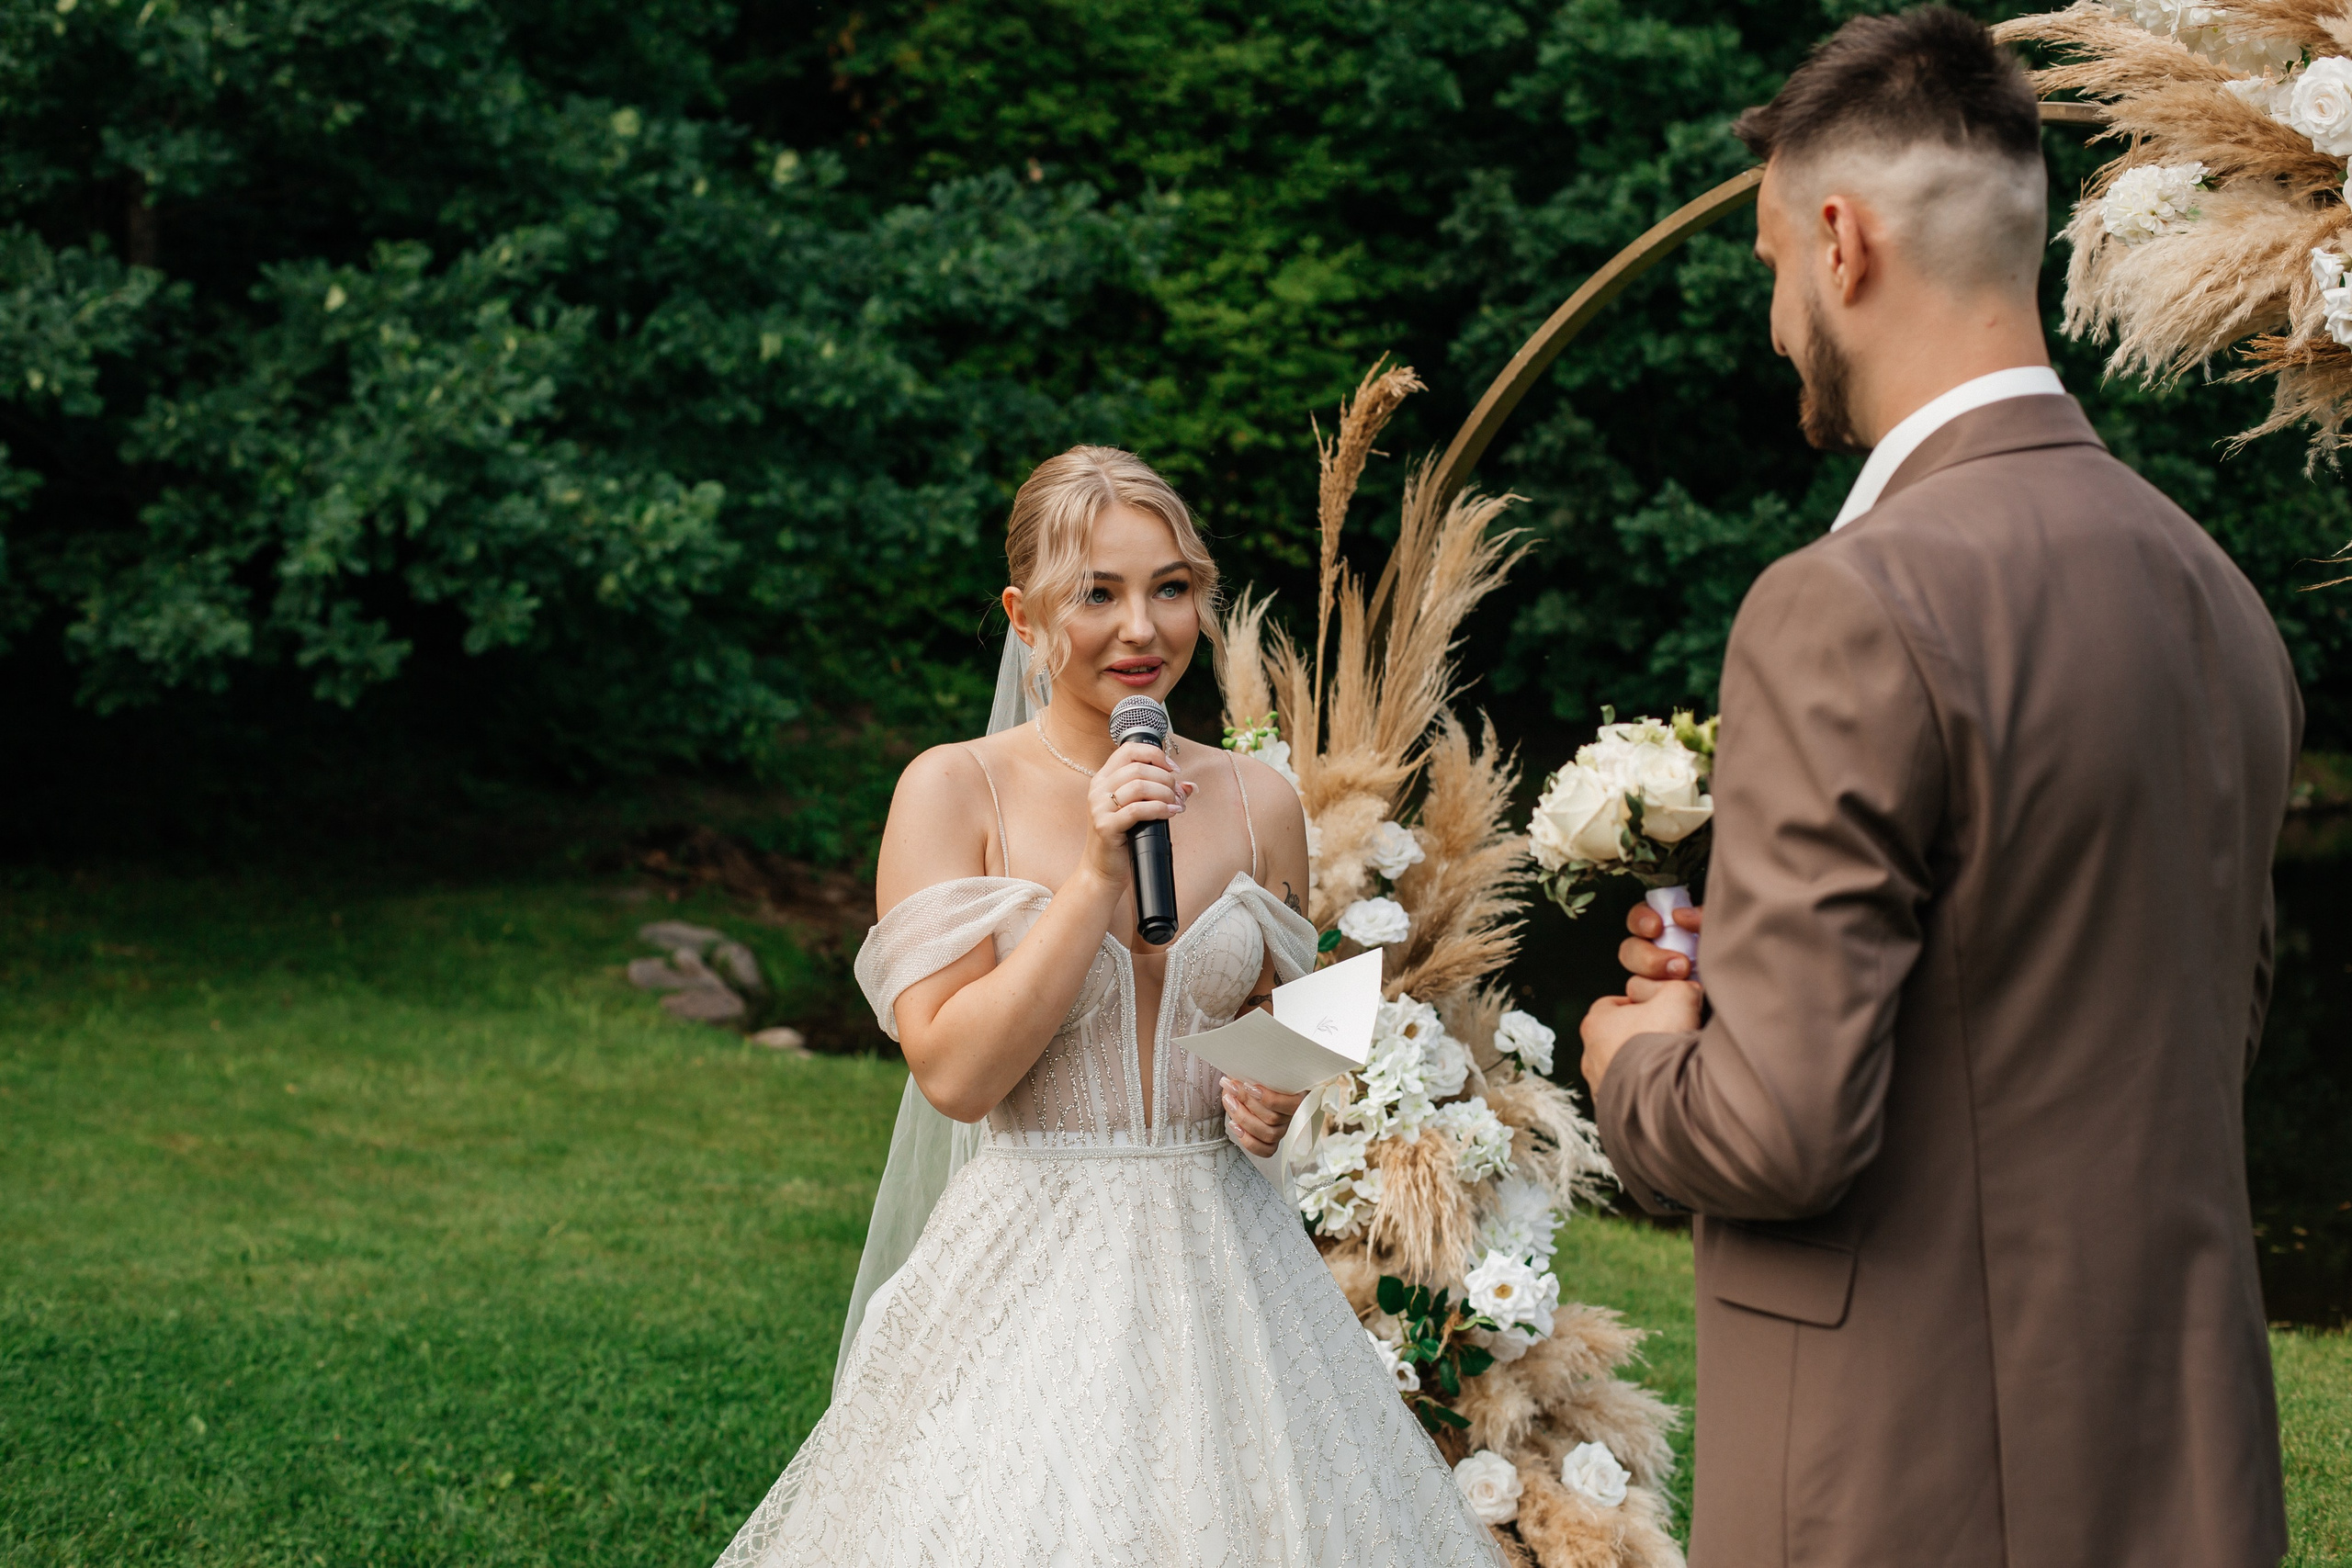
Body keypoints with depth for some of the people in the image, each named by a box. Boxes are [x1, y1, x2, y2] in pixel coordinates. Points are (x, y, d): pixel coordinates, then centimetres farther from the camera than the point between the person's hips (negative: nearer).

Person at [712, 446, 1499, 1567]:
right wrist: (1097, 873, -17)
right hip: (1032, 1267, -3)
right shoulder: (953, 792, -6)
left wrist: (1274, 1103, -3)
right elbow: (954, 1071, -13)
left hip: (1220, 1254, 3)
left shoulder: (1258, 804, 5)